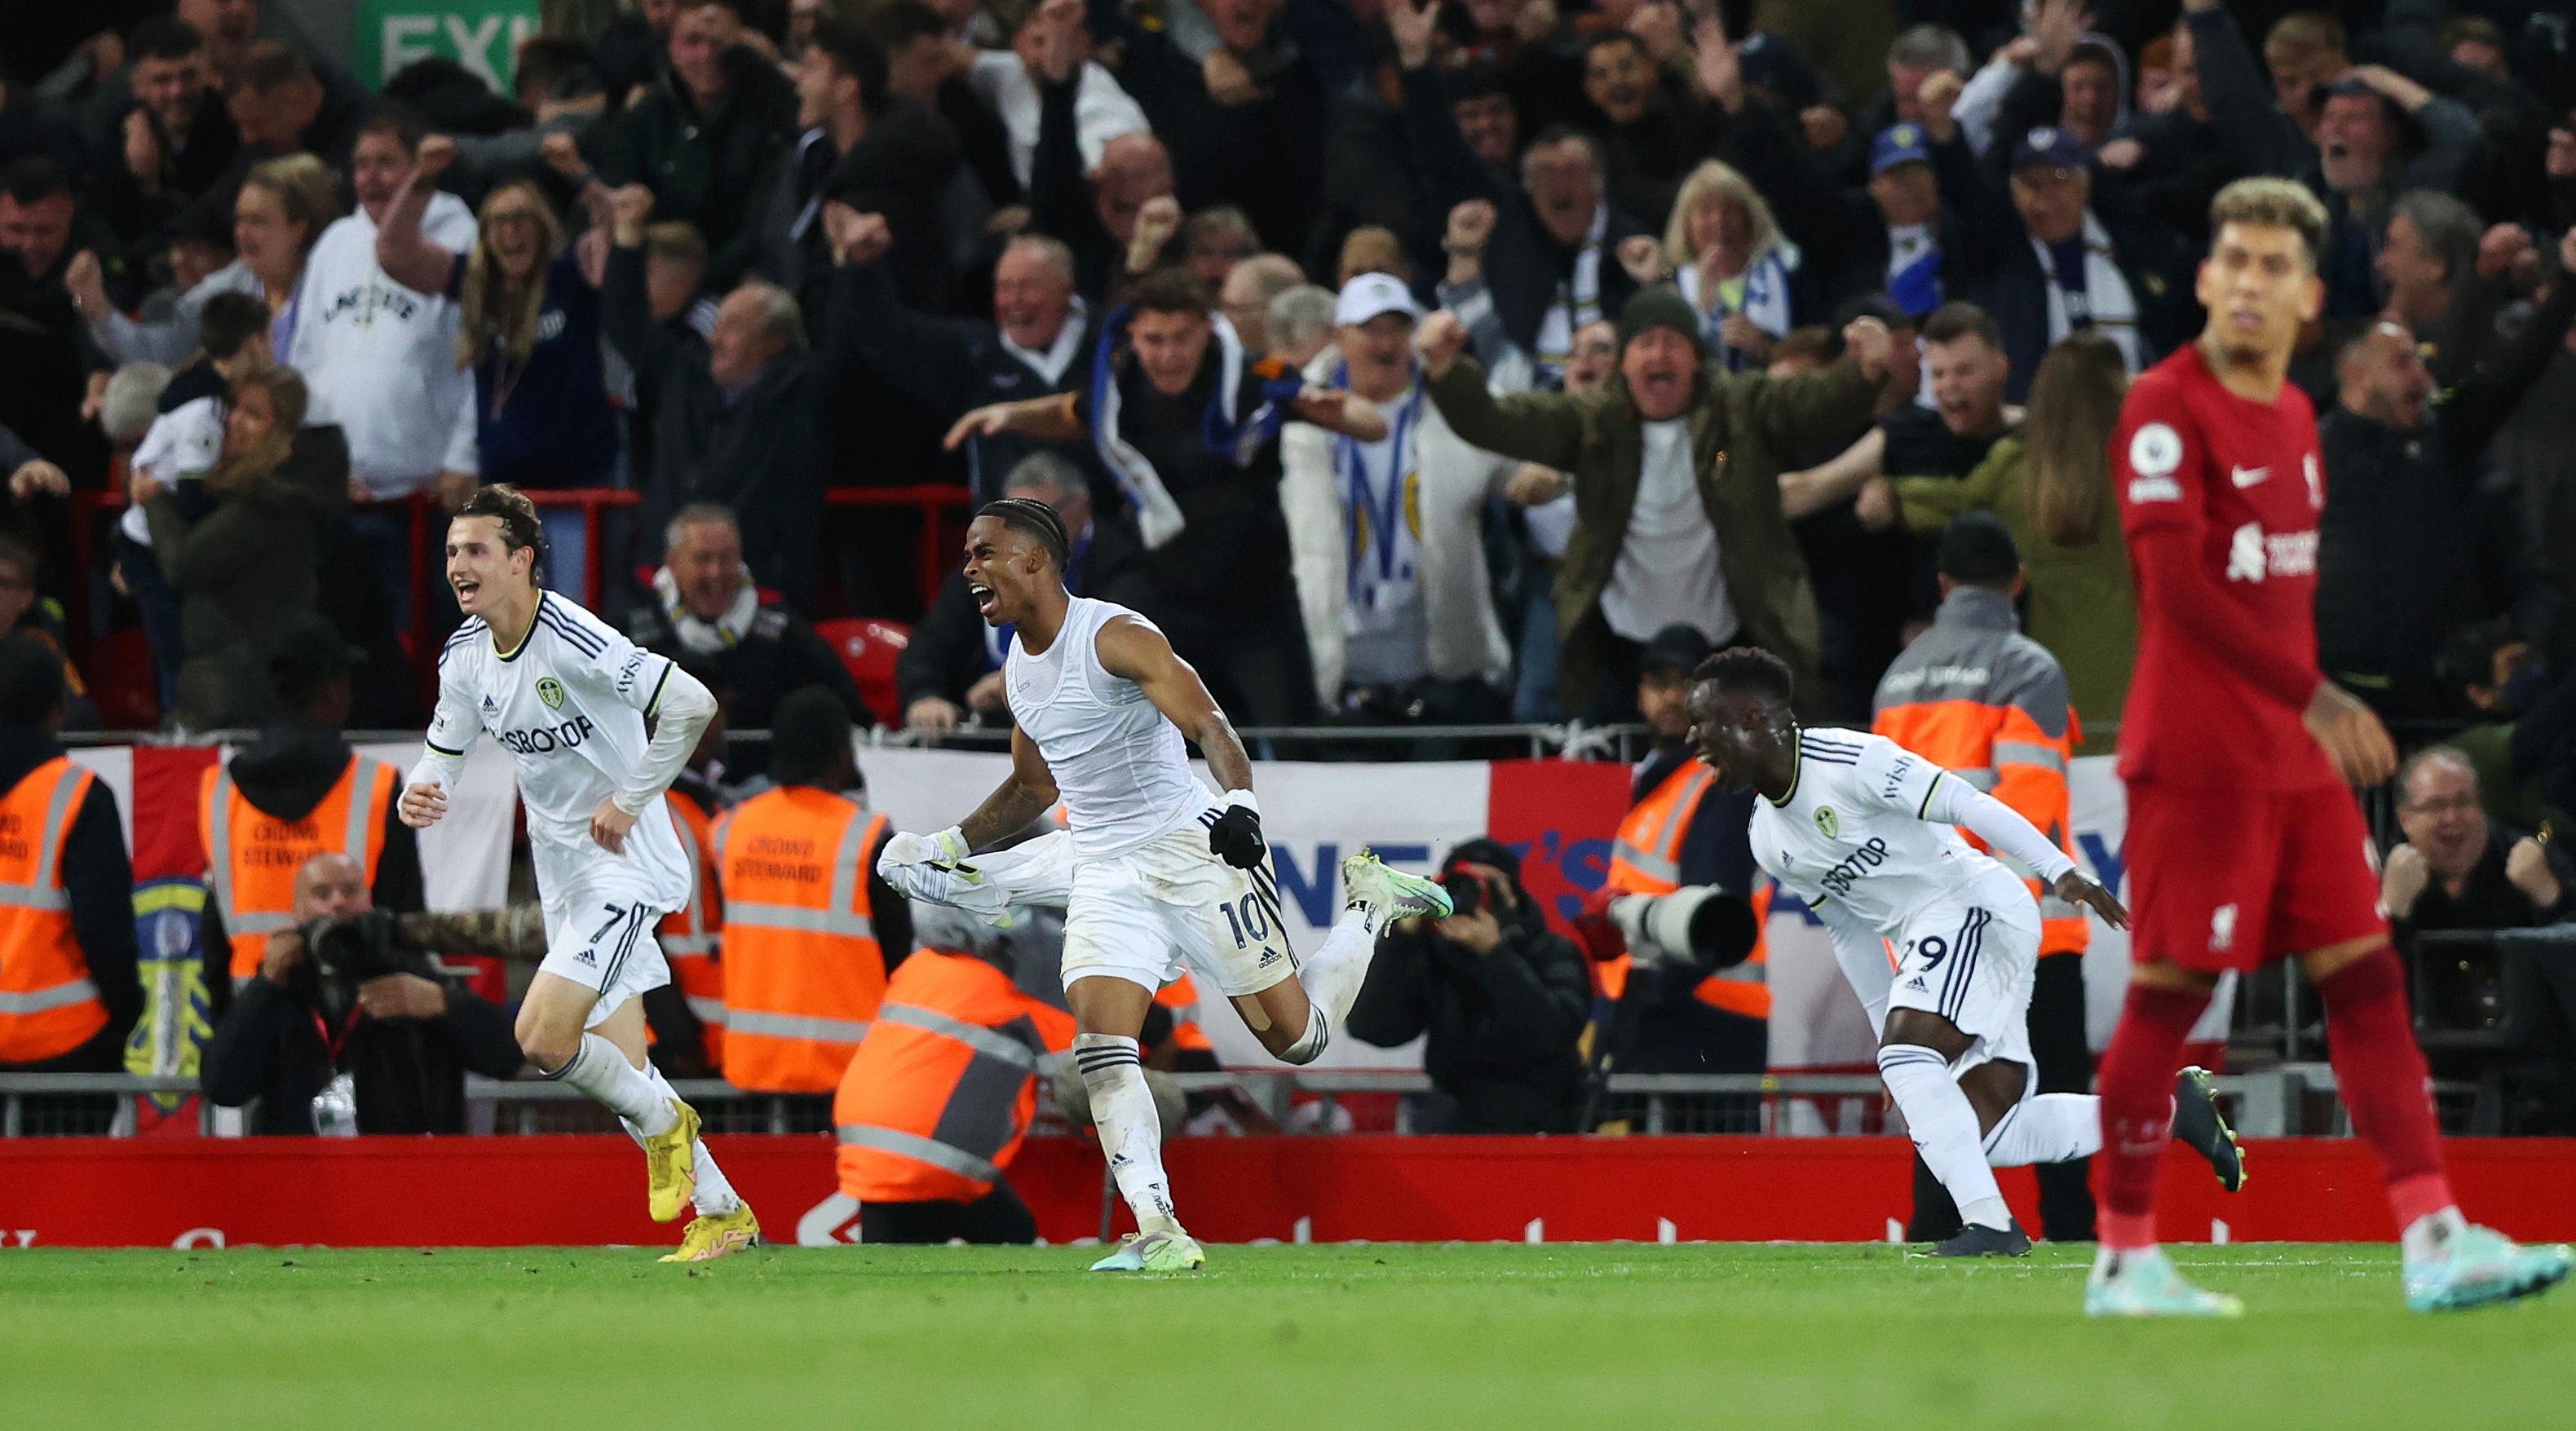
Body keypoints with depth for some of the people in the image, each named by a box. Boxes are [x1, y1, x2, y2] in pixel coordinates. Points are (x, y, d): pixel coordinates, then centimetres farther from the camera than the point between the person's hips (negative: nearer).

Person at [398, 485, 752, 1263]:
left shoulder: (577, 643, -23)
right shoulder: (465, 656, 1)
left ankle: (663, 1120, 8)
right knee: (619, 1072, 8)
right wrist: (418, 797, -11)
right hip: (561, 870, 8)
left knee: (543, 1036, -19)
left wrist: (629, 801, -19)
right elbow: (443, 753, 13)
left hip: (627, 864, -8)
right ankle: (722, 1214, 21)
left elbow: (691, 703, -25)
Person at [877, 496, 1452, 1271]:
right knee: (1100, 1040, -15)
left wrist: (1240, 802, -41)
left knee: (1297, 1036, 2)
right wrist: (945, 848, 24)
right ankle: (1158, 1233, -17)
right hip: (1104, 872, 6)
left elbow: (1208, 725, -23)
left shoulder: (1116, 637, -15)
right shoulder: (1018, 669, 10)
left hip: (1192, 850, -6)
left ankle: (1369, 904, 30)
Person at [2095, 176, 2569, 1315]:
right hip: (2196, 751, -8)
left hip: (2295, 753, 8)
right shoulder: (2167, 408, -11)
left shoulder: (2293, 414, 14)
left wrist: (2317, 710, 12)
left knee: (2366, 977, 1)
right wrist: (2314, 697, -23)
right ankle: (2123, 1257, 6)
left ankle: (2432, 1237, -2)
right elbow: (2180, 586, -20)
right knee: (2167, 994, -3)